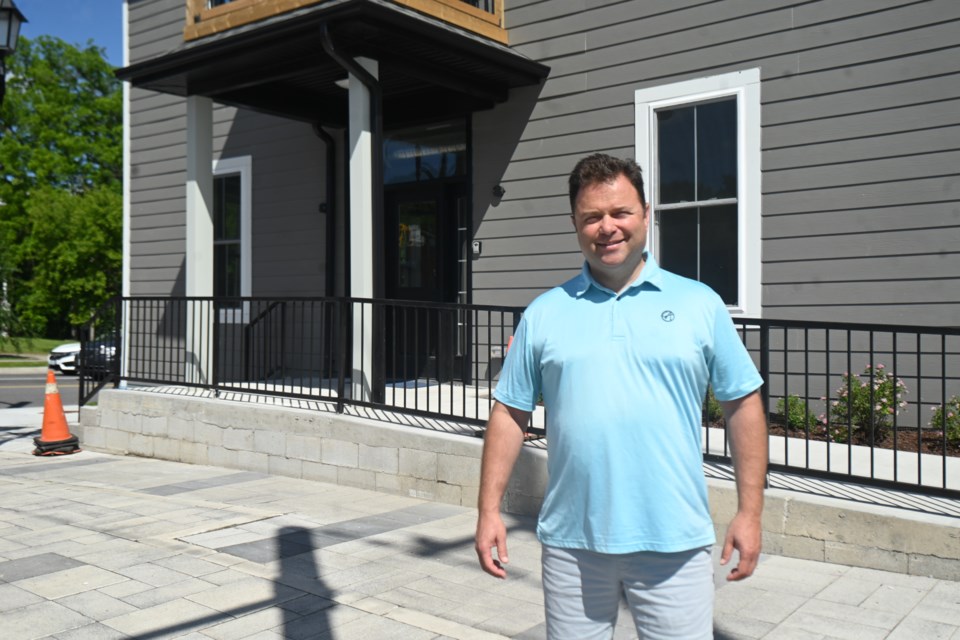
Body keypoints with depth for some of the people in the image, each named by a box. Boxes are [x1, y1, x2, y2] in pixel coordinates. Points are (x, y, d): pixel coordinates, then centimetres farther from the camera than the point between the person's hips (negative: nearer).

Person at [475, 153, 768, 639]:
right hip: (571, 541, 2)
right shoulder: (543, 314, 5)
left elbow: (742, 405, 4)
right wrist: (489, 509, 1)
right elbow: (509, 413, 6)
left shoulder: (700, 304, 2)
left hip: (674, 544, -1)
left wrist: (750, 511, 0)